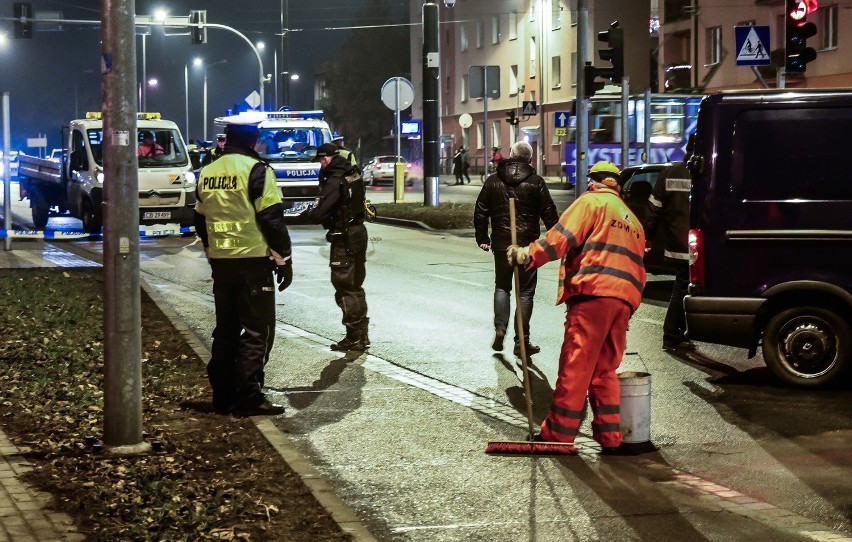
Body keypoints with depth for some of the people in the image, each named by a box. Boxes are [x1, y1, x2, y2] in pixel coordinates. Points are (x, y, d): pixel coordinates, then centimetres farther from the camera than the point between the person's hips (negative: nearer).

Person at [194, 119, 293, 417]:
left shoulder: (207, 172, 10)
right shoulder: (256, 170, -11)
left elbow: (201, 219, 17)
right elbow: (271, 218, -13)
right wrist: (284, 258, -6)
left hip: (220, 261, 7)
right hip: (253, 259, -7)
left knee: (226, 328, 13)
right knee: (257, 330, -2)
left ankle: (223, 395, 16)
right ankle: (248, 397, -5)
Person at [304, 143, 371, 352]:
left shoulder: (334, 181, -19)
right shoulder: (354, 175, 8)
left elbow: (320, 213, -23)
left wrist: (308, 213, 0)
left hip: (344, 238, -9)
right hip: (359, 232, 9)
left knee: (344, 288, -3)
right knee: (356, 286, 16)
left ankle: (354, 338, -2)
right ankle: (361, 335, 22)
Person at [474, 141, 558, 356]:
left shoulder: (493, 181, 3)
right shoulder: (535, 182, -4)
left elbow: (480, 212, 6)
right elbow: (549, 214, -4)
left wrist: (482, 238, 15)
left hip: (501, 243, 2)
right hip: (528, 244, -2)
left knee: (502, 286, 18)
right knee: (525, 291, 3)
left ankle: (500, 328, -2)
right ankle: (521, 341, 2)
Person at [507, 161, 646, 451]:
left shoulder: (592, 202, 6)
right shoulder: (633, 220, 30)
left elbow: (562, 236, -8)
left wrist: (528, 255, -5)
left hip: (594, 292, -8)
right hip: (625, 299, 8)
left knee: (575, 366, -6)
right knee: (605, 369, 13)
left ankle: (558, 433, -3)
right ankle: (610, 436, 10)